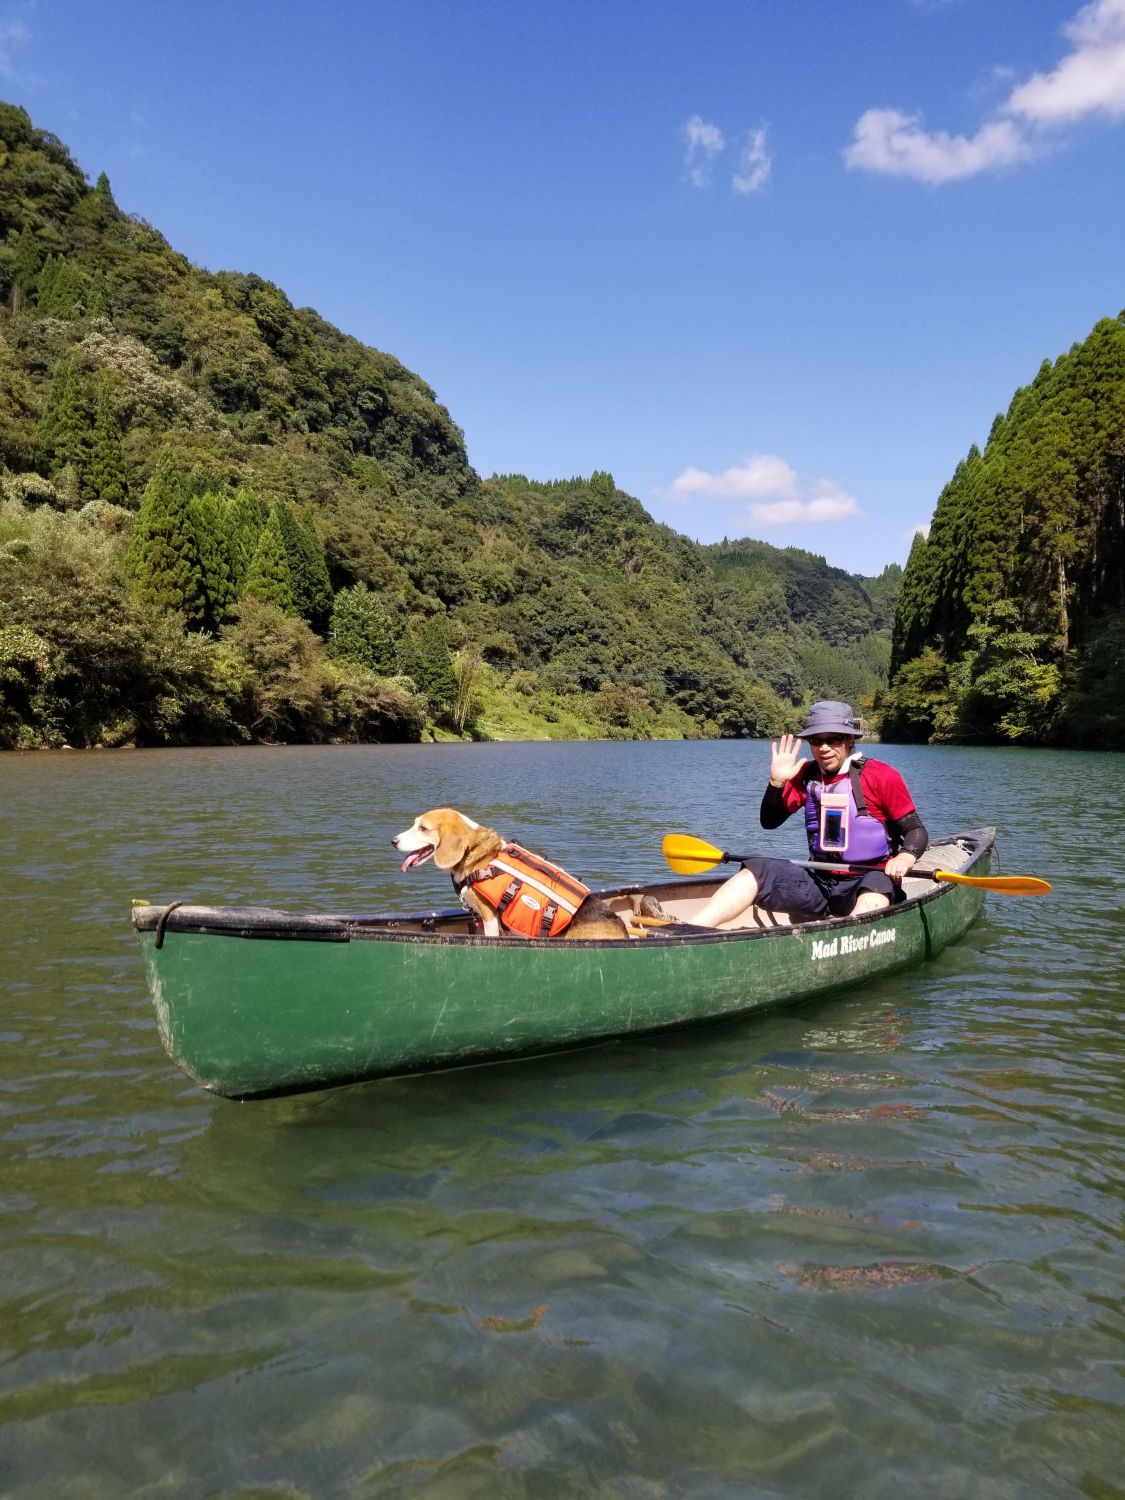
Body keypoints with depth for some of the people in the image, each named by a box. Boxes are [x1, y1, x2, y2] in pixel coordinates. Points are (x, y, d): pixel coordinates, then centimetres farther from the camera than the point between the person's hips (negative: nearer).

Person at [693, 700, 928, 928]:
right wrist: (777, 781, -5)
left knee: (875, 889, -38)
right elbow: (769, 822, 11)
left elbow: (916, 830, -3)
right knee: (754, 872, -16)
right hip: (819, 881, 4)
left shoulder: (881, 775, -6)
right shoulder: (806, 775, 7)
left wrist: (906, 855, -25)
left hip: (869, 879, -4)